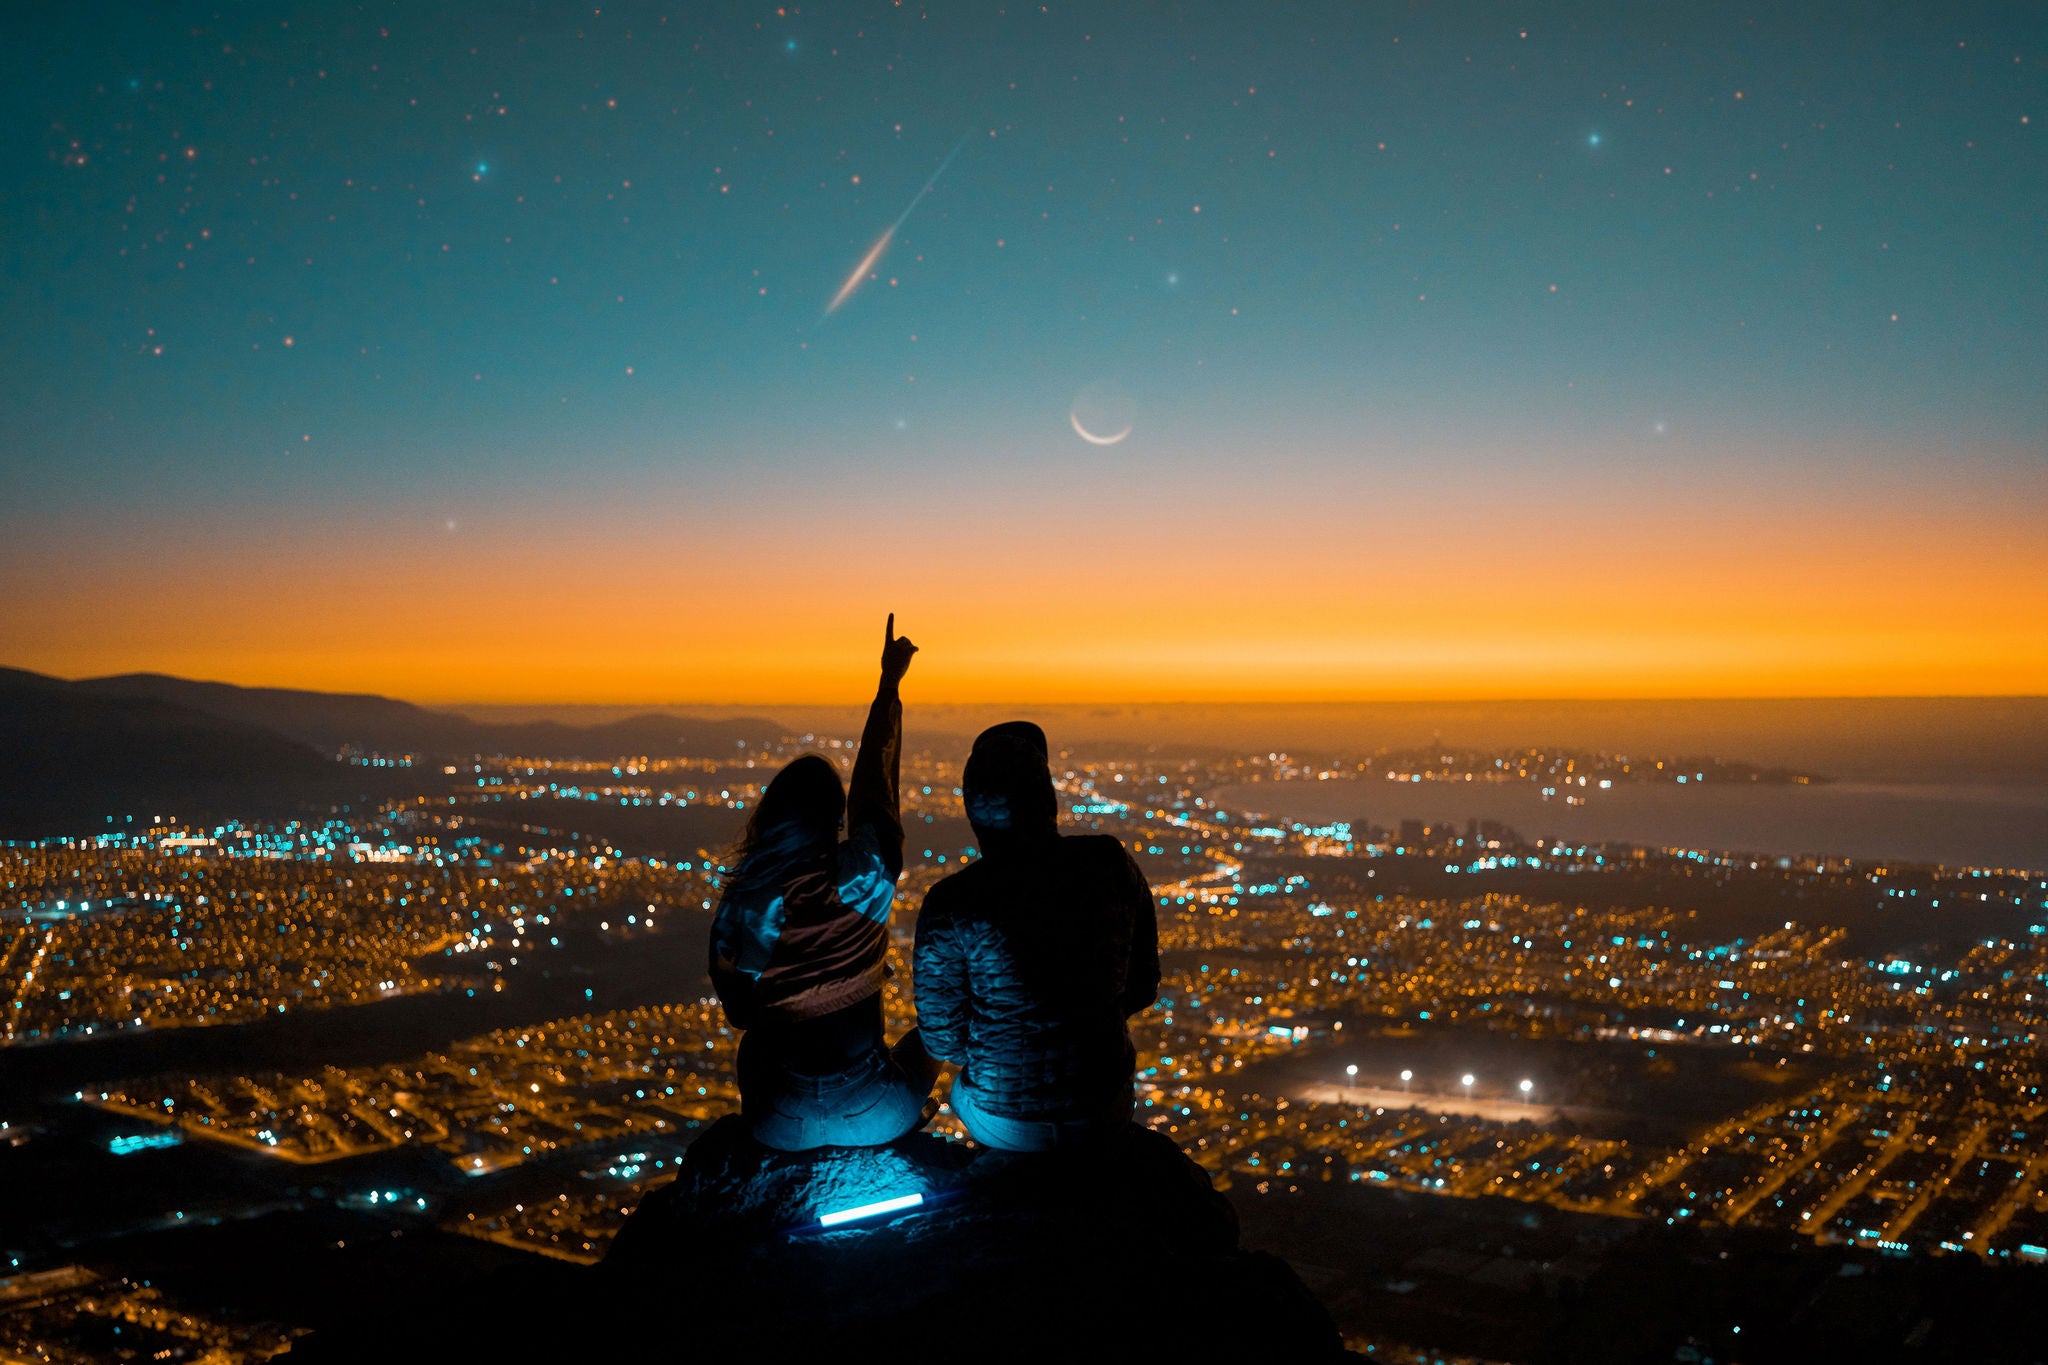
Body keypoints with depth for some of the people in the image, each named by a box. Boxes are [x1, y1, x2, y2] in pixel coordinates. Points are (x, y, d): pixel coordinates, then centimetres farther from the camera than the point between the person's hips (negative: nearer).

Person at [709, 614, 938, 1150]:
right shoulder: (864, 882, -16)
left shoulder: (741, 902, -13)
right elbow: (874, 785, 0)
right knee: (921, 1042, 30)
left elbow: (737, 1009, 0)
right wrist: (889, 685, 13)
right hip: (871, 1118, -1)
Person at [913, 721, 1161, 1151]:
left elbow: (942, 1039, -9)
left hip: (1005, 1126, -2)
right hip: (1107, 1111, 2)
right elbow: (1143, 987, 0)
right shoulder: (1111, 862, -11)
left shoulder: (950, 905, -19)